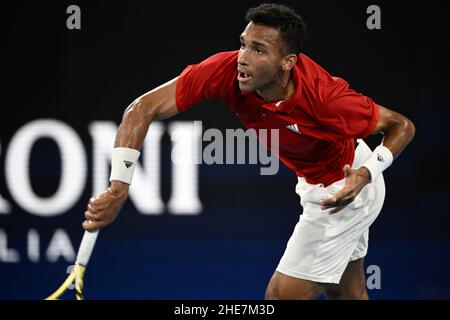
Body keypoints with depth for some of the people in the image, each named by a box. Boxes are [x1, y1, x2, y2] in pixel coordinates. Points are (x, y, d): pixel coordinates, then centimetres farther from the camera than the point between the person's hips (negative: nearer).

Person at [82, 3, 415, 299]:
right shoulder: (227, 69, -28)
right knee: (346, 294, 23)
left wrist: (367, 172, -40)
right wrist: (119, 187, -41)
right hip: (317, 184, 6)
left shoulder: (329, 99, -38)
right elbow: (144, 108, -30)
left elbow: (402, 126, -22)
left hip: (348, 187, -6)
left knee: (282, 294, -7)